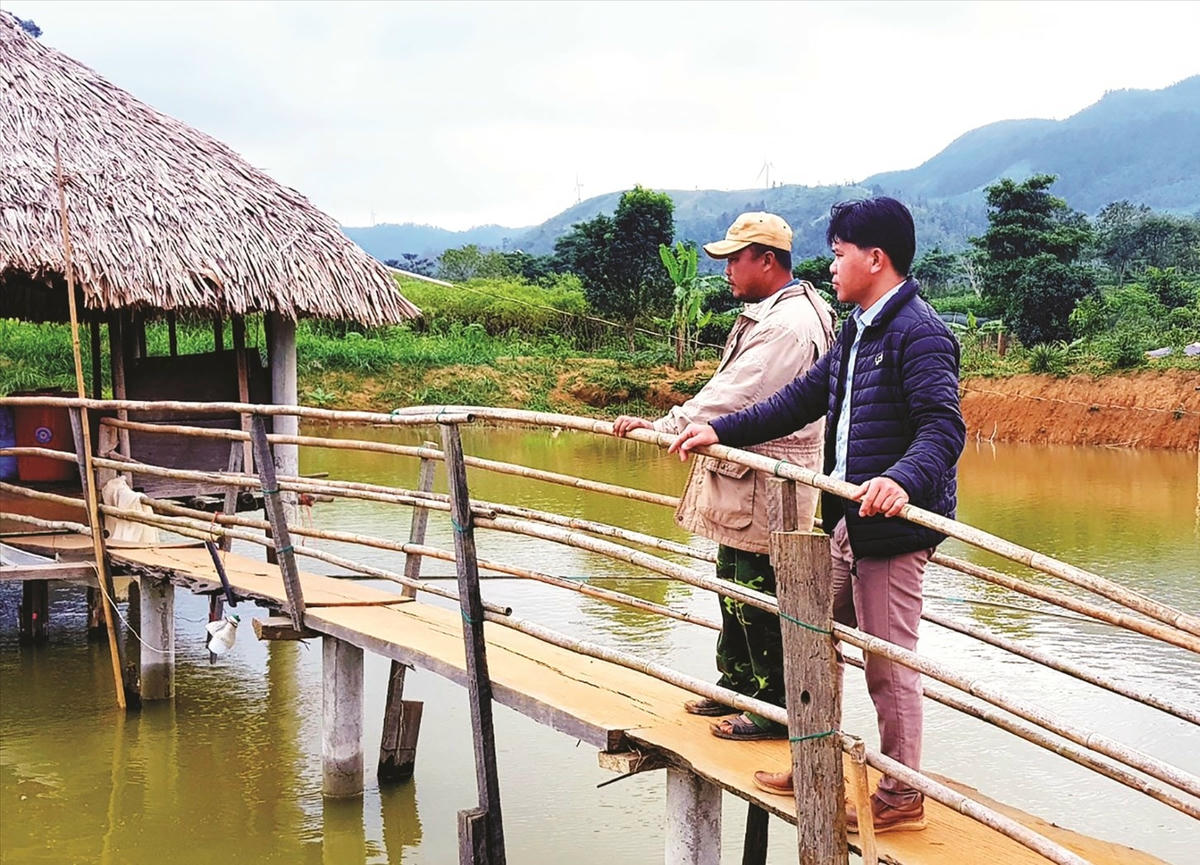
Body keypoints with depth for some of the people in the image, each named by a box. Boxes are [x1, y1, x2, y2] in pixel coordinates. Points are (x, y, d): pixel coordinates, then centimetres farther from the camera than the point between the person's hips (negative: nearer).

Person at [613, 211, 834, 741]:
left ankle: (776, 711, 4)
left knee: (758, 598, -5)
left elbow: (733, 394, -25)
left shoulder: (788, 325, -20)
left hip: (767, 486, -11)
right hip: (744, 479, 11)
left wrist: (663, 425, -24)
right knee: (734, 585, 20)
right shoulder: (767, 314, 16)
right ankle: (738, 686, 33)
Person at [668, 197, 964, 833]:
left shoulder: (919, 332, -15)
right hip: (845, 520, 10)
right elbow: (801, 400, 19)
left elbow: (943, 427, -26)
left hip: (892, 526, -10)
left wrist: (903, 479, -44)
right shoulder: (857, 330, 15)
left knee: (888, 667, 0)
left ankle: (901, 798, 14)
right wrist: (719, 430, 14)